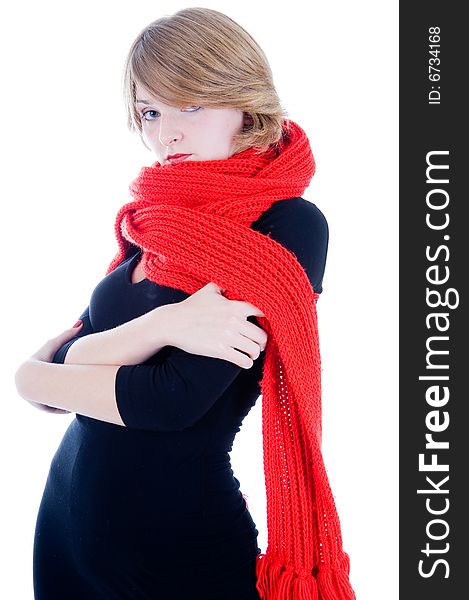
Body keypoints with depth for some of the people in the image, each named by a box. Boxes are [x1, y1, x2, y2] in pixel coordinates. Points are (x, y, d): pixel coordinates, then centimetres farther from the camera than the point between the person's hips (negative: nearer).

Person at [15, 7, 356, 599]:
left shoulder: (287, 224, -16)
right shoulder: (152, 223, 4)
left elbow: (178, 399, -23)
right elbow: (62, 356, -4)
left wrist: (38, 379, -6)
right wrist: (162, 326, -24)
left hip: (181, 547, -6)